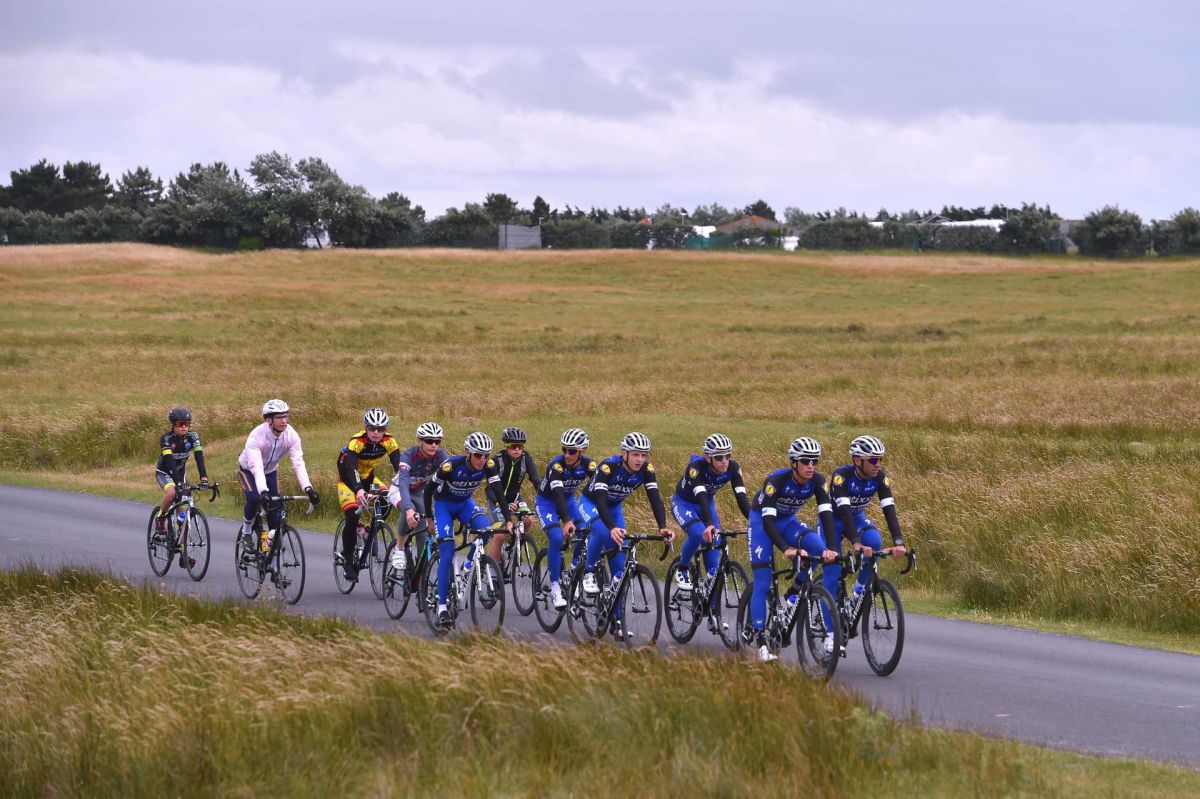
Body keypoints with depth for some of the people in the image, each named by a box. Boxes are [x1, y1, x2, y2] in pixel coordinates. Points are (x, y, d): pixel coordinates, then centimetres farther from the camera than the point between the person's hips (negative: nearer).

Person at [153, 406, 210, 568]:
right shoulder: (167, 439, -26)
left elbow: (199, 457, -25)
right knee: (172, 492, -38)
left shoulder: (192, 436, -16)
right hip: (164, 472, -4)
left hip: (181, 472, 4)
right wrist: (178, 482, -48)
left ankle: (183, 551, 1)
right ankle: (160, 517, -9)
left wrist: (204, 478, -40)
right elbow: (169, 461, -36)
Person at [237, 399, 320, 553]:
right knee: (254, 498, -30)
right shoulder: (257, 436, -37)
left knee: (275, 507, -7)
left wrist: (308, 488, -44)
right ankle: (246, 529, -4)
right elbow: (256, 468, -45)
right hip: (248, 470, -4)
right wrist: (263, 492, -59)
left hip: (270, 471, 4)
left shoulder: (291, 435, -25)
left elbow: (298, 463, -30)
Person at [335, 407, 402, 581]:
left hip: (367, 477, 4)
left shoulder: (388, 442, -20)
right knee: (352, 517, -21)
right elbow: (351, 468, -45)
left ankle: (369, 533, 5)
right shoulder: (357, 441, -32)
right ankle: (347, 559, -5)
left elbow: (398, 465, -28)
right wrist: (358, 490, -62)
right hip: (348, 480, -4)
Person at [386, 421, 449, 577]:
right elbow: (403, 484, -46)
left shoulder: (441, 456, -23)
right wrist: (408, 509, -61)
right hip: (399, 491, -4)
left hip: (420, 492, 4)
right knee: (409, 512, -36)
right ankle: (399, 549, -16)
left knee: (425, 530, -14)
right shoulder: (409, 456, -34)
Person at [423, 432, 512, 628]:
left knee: (485, 529, -27)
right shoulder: (451, 465, -30)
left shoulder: (488, 466, -21)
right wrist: (429, 518, -12)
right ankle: (442, 606, -13)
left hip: (465, 504, 4)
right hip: (443, 505, -4)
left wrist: (508, 520, -32)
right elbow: (429, 490, -18)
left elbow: (498, 493, -22)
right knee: (447, 554, -16)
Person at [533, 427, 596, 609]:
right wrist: (567, 521, -54)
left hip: (568, 499, 4)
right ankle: (555, 587, -17)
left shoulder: (589, 465, -19)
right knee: (556, 538, -24)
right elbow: (557, 494, -41)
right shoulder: (556, 465, -31)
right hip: (546, 500, -4)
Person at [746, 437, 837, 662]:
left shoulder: (818, 481, -19)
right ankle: (761, 642, -6)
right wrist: (786, 549, -49)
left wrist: (829, 548, -39)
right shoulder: (776, 480, -32)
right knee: (763, 582, -11)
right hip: (761, 520, -4)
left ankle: (794, 594, -6)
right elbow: (768, 519, -36)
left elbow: (826, 514, -25)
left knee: (818, 549, -25)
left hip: (788, 521, 4)